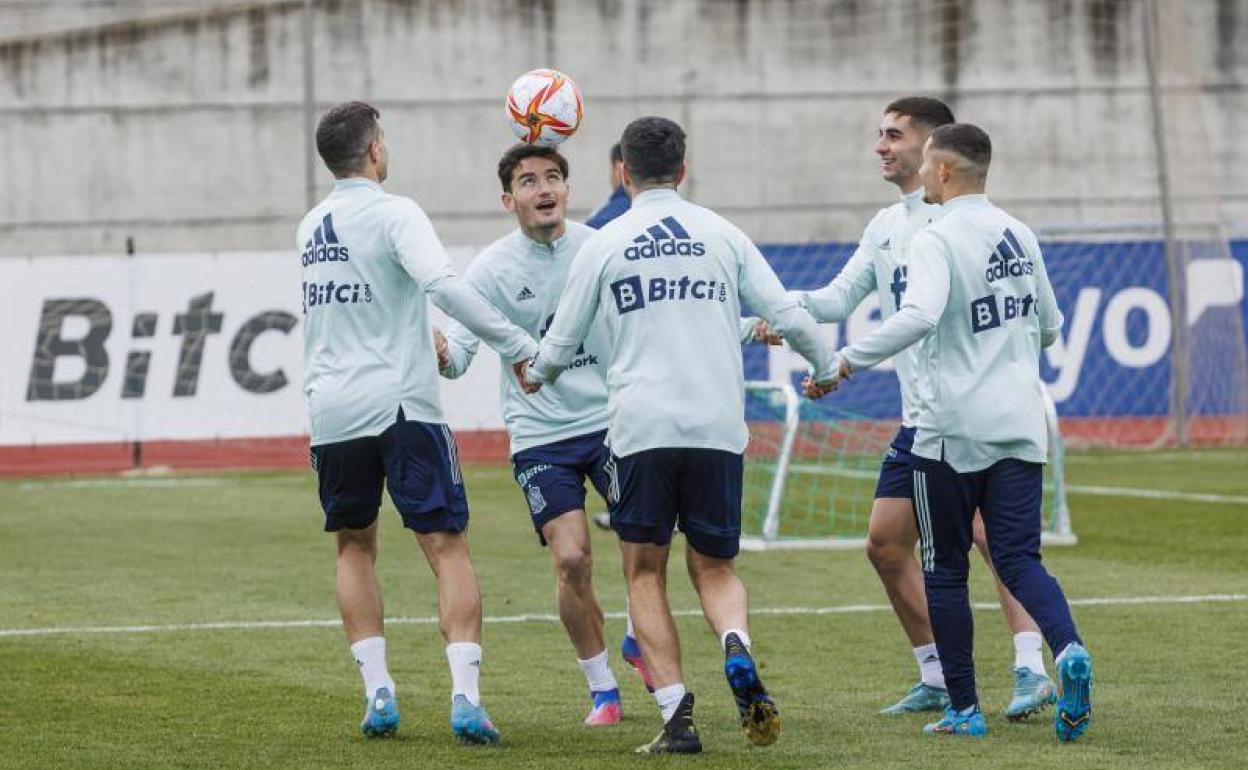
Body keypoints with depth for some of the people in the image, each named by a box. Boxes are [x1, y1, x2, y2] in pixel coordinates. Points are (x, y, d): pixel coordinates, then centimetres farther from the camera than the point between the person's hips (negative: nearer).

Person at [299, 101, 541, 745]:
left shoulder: (312, 227, 14)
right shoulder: (393, 214, -7)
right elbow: (443, 285, -23)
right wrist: (519, 346, -21)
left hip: (332, 411, 5)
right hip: (400, 404, -5)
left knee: (355, 549, 19)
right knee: (448, 550, -3)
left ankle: (377, 692, 10)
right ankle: (465, 697, -14)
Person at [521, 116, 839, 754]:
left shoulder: (604, 245, 5)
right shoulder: (721, 234, 9)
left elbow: (562, 344, 12)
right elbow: (786, 315, 8)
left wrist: (533, 374, 35)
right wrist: (826, 368, 28)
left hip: (641, 430, -2)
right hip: (718, 426, 2)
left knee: (645, 571, 9)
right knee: (714, 567, 14)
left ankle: (676, 712, -6)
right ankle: (738, 654, -18)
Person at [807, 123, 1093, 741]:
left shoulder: (938, 239, -11)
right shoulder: (1019, 236, 11)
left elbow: (918, 316, -29)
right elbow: (1049, 326, 22)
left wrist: (844, 363, -24)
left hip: (952, 429, -5)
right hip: (1020, 426, 5)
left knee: (945, 570, 8)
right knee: (1019, 559, 3)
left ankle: (963, 708, 9)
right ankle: (1067, 649, -26)